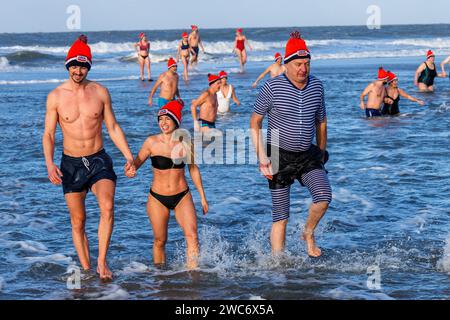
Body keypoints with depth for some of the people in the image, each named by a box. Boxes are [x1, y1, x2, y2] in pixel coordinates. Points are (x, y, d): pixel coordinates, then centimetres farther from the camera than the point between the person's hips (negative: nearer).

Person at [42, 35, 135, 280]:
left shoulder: (100, 92, 0)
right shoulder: (56, 96, -4)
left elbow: (113, 127, 7)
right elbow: (48, 134, -1)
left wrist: (129, 157, -2)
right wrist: (49, 164, -16)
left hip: (99, 159, 0)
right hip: (71, 163, 0)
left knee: (107, 207, -24)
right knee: (78, 221, 6)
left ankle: (102, 262, -16)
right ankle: (86, 270, 16)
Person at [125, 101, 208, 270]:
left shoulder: (185, 143, -3)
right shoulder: (152, 142, -7)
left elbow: (193, 169, 9)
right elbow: (136, 162, -2)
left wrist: (203, 197, 13)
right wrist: (130, 170, -28)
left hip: (182, 197, 0)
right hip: (158, 198, 0)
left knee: (192, 236, -16)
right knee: (160, 241, 7)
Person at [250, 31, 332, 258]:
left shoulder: (316, 86, 3)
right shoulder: (272, 87, -11)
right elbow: (255, 122, -4)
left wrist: (321, 153, 19)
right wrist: (261, 156, -11)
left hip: (308, 156, 3)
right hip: (279, 157, -3)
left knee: (324, 196, -20)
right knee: (281, 216, -2)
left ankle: (308, 234, 8)